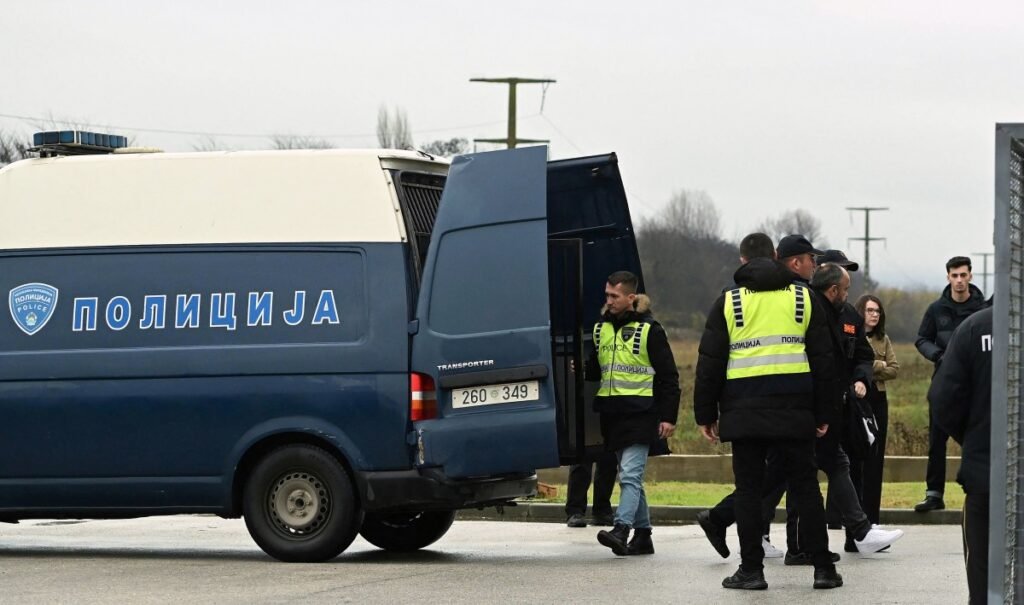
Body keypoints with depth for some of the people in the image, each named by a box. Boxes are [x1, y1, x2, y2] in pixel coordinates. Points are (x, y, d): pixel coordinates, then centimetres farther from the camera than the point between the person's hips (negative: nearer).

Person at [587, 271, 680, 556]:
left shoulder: (649, 330, -5)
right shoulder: (601, 328, 13)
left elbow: (668, 375, -4)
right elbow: (595, 368, 23)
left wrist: (668, 417, -8)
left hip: (640, 412, -7)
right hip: (611, 412, 7)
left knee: (630, 474, -17)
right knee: (630, 477, 11)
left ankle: (621, 529, -27)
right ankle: (643, 535, 17)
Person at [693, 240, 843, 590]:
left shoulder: (728, 302, 5)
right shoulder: (803, 299, 10)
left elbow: (710, 363, 3)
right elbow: (823, 360, 10)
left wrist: (705, 414, 9)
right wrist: (823, 413, 14)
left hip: (744, 413, -1)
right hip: (795, 412, 1)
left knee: (748, 490, 3)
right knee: (805, 488, 6)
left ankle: (751, 570, 2)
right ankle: (823, 568, 4)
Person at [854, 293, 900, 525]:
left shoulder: (883, 339, 13)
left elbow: (894, 369, 6)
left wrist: (868, 371, -9)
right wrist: (879, 365, -8)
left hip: (877, 400, 5)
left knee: (875, 458, 5)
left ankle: (871, 514, 9)